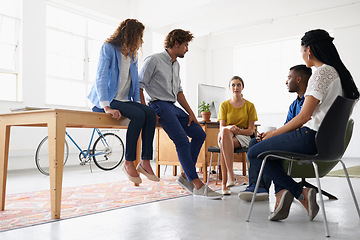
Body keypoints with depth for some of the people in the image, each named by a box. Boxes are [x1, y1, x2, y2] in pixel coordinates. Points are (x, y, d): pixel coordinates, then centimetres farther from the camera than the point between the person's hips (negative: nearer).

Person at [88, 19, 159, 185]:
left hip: (124, 101, 7)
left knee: (150, 112, -21)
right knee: (138, 115, -30)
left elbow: (135, 83, 19)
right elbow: (101, 78, -16)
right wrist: (106, 107, -27)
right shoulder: (108, 48, -6)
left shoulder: (133, 57, 16)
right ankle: (128, 163, -21)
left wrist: (137, 103, 2)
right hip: (107, 101, -6)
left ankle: (145, 162, -20)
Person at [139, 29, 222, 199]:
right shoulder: (153, 60, -5)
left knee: (199, 134, 2)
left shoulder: (176, 65, 20)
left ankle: (186, 176, 6)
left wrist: (190, 113, 12)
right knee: (182, 141, -22)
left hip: (173, 107, 9)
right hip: (159, 105, -9)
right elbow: (139, 86, -10)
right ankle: (198, 186, -19)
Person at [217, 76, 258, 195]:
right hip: (226, 136, 1)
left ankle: (224, 183, -41)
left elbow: (251, 130, 2)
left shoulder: (250, 106, 7)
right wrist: (230, 128, -23)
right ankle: (230, 176, -47)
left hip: (243, 137, -1)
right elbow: (221, 127, 1)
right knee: (224, 132, -39)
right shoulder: (224, 105, 10)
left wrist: (238, 131, -19)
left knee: (223, 143, -36)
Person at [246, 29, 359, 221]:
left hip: (312, 138, -10)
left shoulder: (322, 72, -14)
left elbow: (304, 117, -18)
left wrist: (275, 133, -3)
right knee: (275, 145, 28)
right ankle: (282, 193, 11)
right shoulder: (339, 73, 15)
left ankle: (301, 193, -3)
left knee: (253, 153, -1)